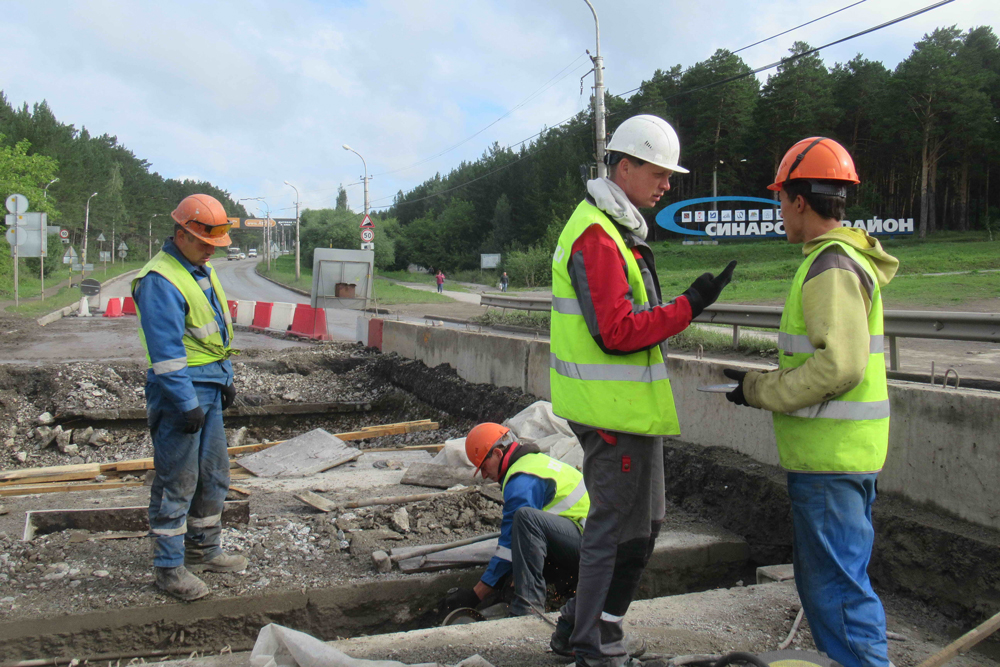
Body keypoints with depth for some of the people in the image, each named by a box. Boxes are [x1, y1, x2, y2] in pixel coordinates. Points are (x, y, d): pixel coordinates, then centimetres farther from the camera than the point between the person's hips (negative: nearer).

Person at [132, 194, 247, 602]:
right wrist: (187, 404, -22)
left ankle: (204, 551, 31)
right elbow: (166, 350, -22)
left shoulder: (203, 272, 13)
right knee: (177, 483, -1)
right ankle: (169, 567, 11)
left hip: (210, 389, 10)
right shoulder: (160, 280, -18)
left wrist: (226, 379, 20)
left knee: (214, 476, 16)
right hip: (179, 393, -9)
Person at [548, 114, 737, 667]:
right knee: (619, 531, 1)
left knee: (641, 523, 20)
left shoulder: (614, 230, 17)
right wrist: (689, 306, -22)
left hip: (625, 408, 11)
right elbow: (617, 333, -26)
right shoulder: (598, 236, -18)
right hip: (617, 412, -11)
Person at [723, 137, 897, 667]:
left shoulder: (832, 267, -17)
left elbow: (838, 365, -27)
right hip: (832, 455, 11)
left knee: (837, 585, -3)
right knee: (821, 578, 20)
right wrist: (764, 379, 13)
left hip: (830, 459, -11)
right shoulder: (844, 260, 16)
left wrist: (761, 391, -15)